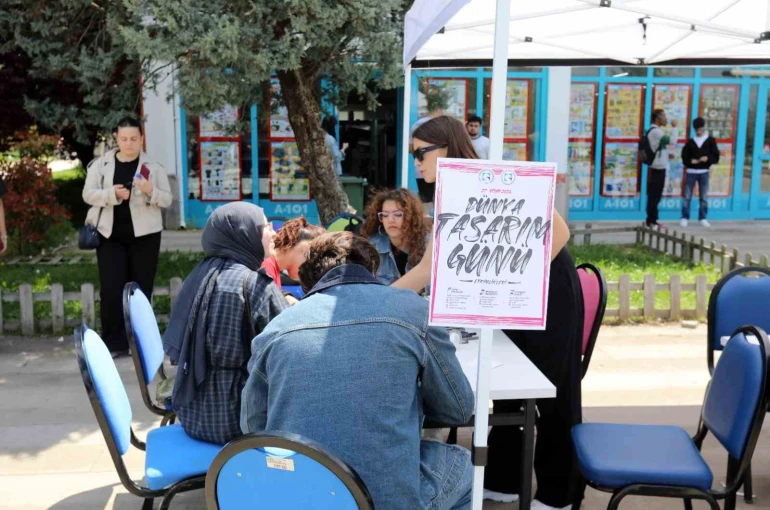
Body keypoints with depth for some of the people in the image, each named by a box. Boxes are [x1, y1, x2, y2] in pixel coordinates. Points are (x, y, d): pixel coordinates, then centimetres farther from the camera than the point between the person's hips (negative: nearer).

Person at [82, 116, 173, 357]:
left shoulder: (153, 167, 2)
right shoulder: (101, 164, 4)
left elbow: (168, 199, 0)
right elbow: (88, 194, -1)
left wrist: (151, 191, -21)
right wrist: (112, 193, -19)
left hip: (144, 235, 0)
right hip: (110, 235, 0)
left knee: (141, 289, 5)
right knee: (111, 290, -4)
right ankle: (114, 343, 5)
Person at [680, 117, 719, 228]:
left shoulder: (710, 140, 5)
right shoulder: (690, 141, 7)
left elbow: (716, 157, 1)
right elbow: (684, 156, 4)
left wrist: (708, 158, -19)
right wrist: (690, 161, -15)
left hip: (704, 172, 0)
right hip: (691, 171, 0)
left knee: (704, 197, 4)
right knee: (687, 196, 0)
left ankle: (703, 218, 12)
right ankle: (685, 218, 6)